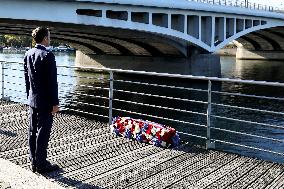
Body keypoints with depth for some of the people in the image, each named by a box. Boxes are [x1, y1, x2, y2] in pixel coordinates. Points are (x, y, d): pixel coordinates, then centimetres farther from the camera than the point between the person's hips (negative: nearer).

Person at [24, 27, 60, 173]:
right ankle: (41, 164, 9)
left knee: (32, 131, 13)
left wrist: (29, 96, 20)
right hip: (45, 101, -8)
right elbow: (52, 81, -18)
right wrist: (55, 103, -14)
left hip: (32, 100, 8)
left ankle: (33, 162, 23)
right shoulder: (47, 56, -17)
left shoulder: (28, 54, 6)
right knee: (43, 132, 1)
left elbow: (27, 78, 12)